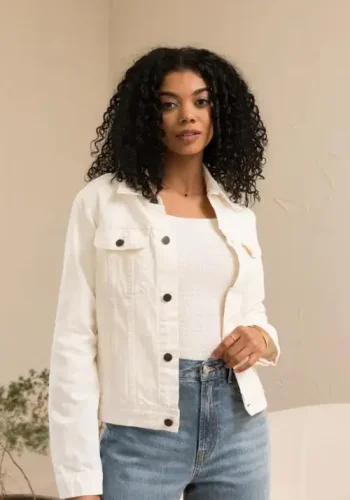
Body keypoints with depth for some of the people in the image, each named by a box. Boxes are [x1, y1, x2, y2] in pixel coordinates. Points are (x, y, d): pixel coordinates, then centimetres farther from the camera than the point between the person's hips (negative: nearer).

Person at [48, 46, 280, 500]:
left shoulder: (238, 210, 8)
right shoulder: (101, 202, -4)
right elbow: (75, 339, -7)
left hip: (239, 427, 4)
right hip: (142, 433, -4)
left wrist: (262, 338, -5)